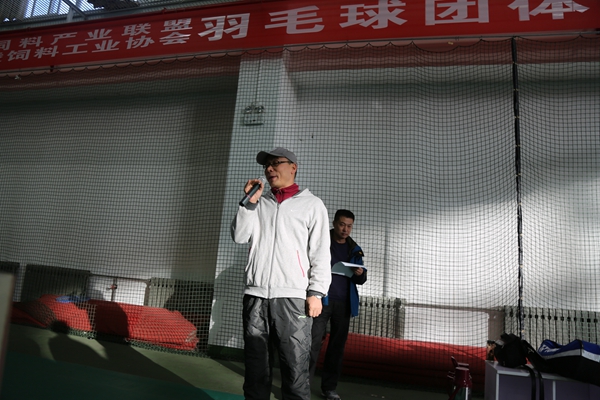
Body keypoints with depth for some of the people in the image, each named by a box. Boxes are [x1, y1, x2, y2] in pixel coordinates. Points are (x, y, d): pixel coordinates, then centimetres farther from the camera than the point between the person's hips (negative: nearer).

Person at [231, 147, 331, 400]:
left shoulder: (311, 204, 6)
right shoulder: (260, 203, 18)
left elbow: (321, 253, 1)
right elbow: (239, 236, 8)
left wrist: (316, 292, -8)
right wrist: (250, 201, 0)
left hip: (292, 297, -3)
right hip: (255, 294, 4)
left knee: (295, 369, -3)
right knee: (256, 367, 10)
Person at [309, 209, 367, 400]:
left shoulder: (355, 250, 13)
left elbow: (361, 280, 13)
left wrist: (360, 274, -11)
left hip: (344, 303, 4)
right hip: (321, 300, -4)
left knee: (337, 345, 8)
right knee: (313, 343, -6)